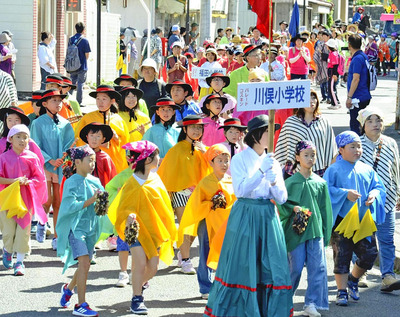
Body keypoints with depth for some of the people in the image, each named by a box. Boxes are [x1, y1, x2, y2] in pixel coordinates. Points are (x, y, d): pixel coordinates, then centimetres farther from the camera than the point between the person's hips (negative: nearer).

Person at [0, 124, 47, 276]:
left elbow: (39, 178, 3)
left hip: (26, 199, 0)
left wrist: (27, 182, -14)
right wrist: (13, 181, -17)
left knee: (23, 229, -4)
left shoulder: (32, 158, 2)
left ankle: (20, 261, 2)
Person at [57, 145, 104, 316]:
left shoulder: (94, 181, 9)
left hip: (90, 228, 7)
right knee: (84, 262, -18)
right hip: (75, 227, -7)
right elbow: (71, 206, -19)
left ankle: (68, 288, 43)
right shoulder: (72, 182, -10)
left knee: (84, 264, 14)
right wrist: (91, 201, -22)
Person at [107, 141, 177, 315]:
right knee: (140, 263, -15)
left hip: (154, 228, 5)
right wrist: (129, 216, -32)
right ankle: (136, 299, -1)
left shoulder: (155, 178, 5)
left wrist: (168, 228, 13)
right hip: (138, 228, -5)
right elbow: (124, 208, -10)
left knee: (153, 267, 3)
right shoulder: (133, 184, -13)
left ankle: (139, 284, 33)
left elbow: (163, 204, 13)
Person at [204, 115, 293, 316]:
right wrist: (261, 171, -19)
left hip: (267, 216, 5)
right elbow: (240, 190, -15)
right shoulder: (240, 159, -3)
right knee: (242, 266, -3)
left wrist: (274, 182, -11)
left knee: (272, 267, 0)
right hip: (245, 216, -5)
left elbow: (282, 198, 8)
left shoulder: (271, 161, 11)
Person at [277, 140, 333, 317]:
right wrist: (294, 208, -17)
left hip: (315, 230, 2)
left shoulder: (320, 183, 7)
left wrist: (325, 233, 8)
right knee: (295, 267, 2)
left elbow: (325, 209, 10)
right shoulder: (291, 182, 0)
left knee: (317, 267, -5)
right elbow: (281, 204, 2)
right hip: (296, 230, -2)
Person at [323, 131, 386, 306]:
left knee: (370, 254, 1)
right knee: (342, 257, -1)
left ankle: (353, 279, 26)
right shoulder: (334, 170, -3)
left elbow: (379, 186, 14)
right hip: (342, 221, -4)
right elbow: (326, 189, -10)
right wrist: (345, 193, -20)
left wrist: (374, 195, -8)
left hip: (364, 221, 4)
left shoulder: (367, 170, 11)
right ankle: (342, 291, 9)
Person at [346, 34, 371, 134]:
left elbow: (356, 79, -21)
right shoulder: (364, 56, 12)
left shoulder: (357, 59, -17)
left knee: (354, 125, -6)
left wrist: (349, 97, -20)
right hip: (365, 96, 10)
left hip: (358, 98, -10)